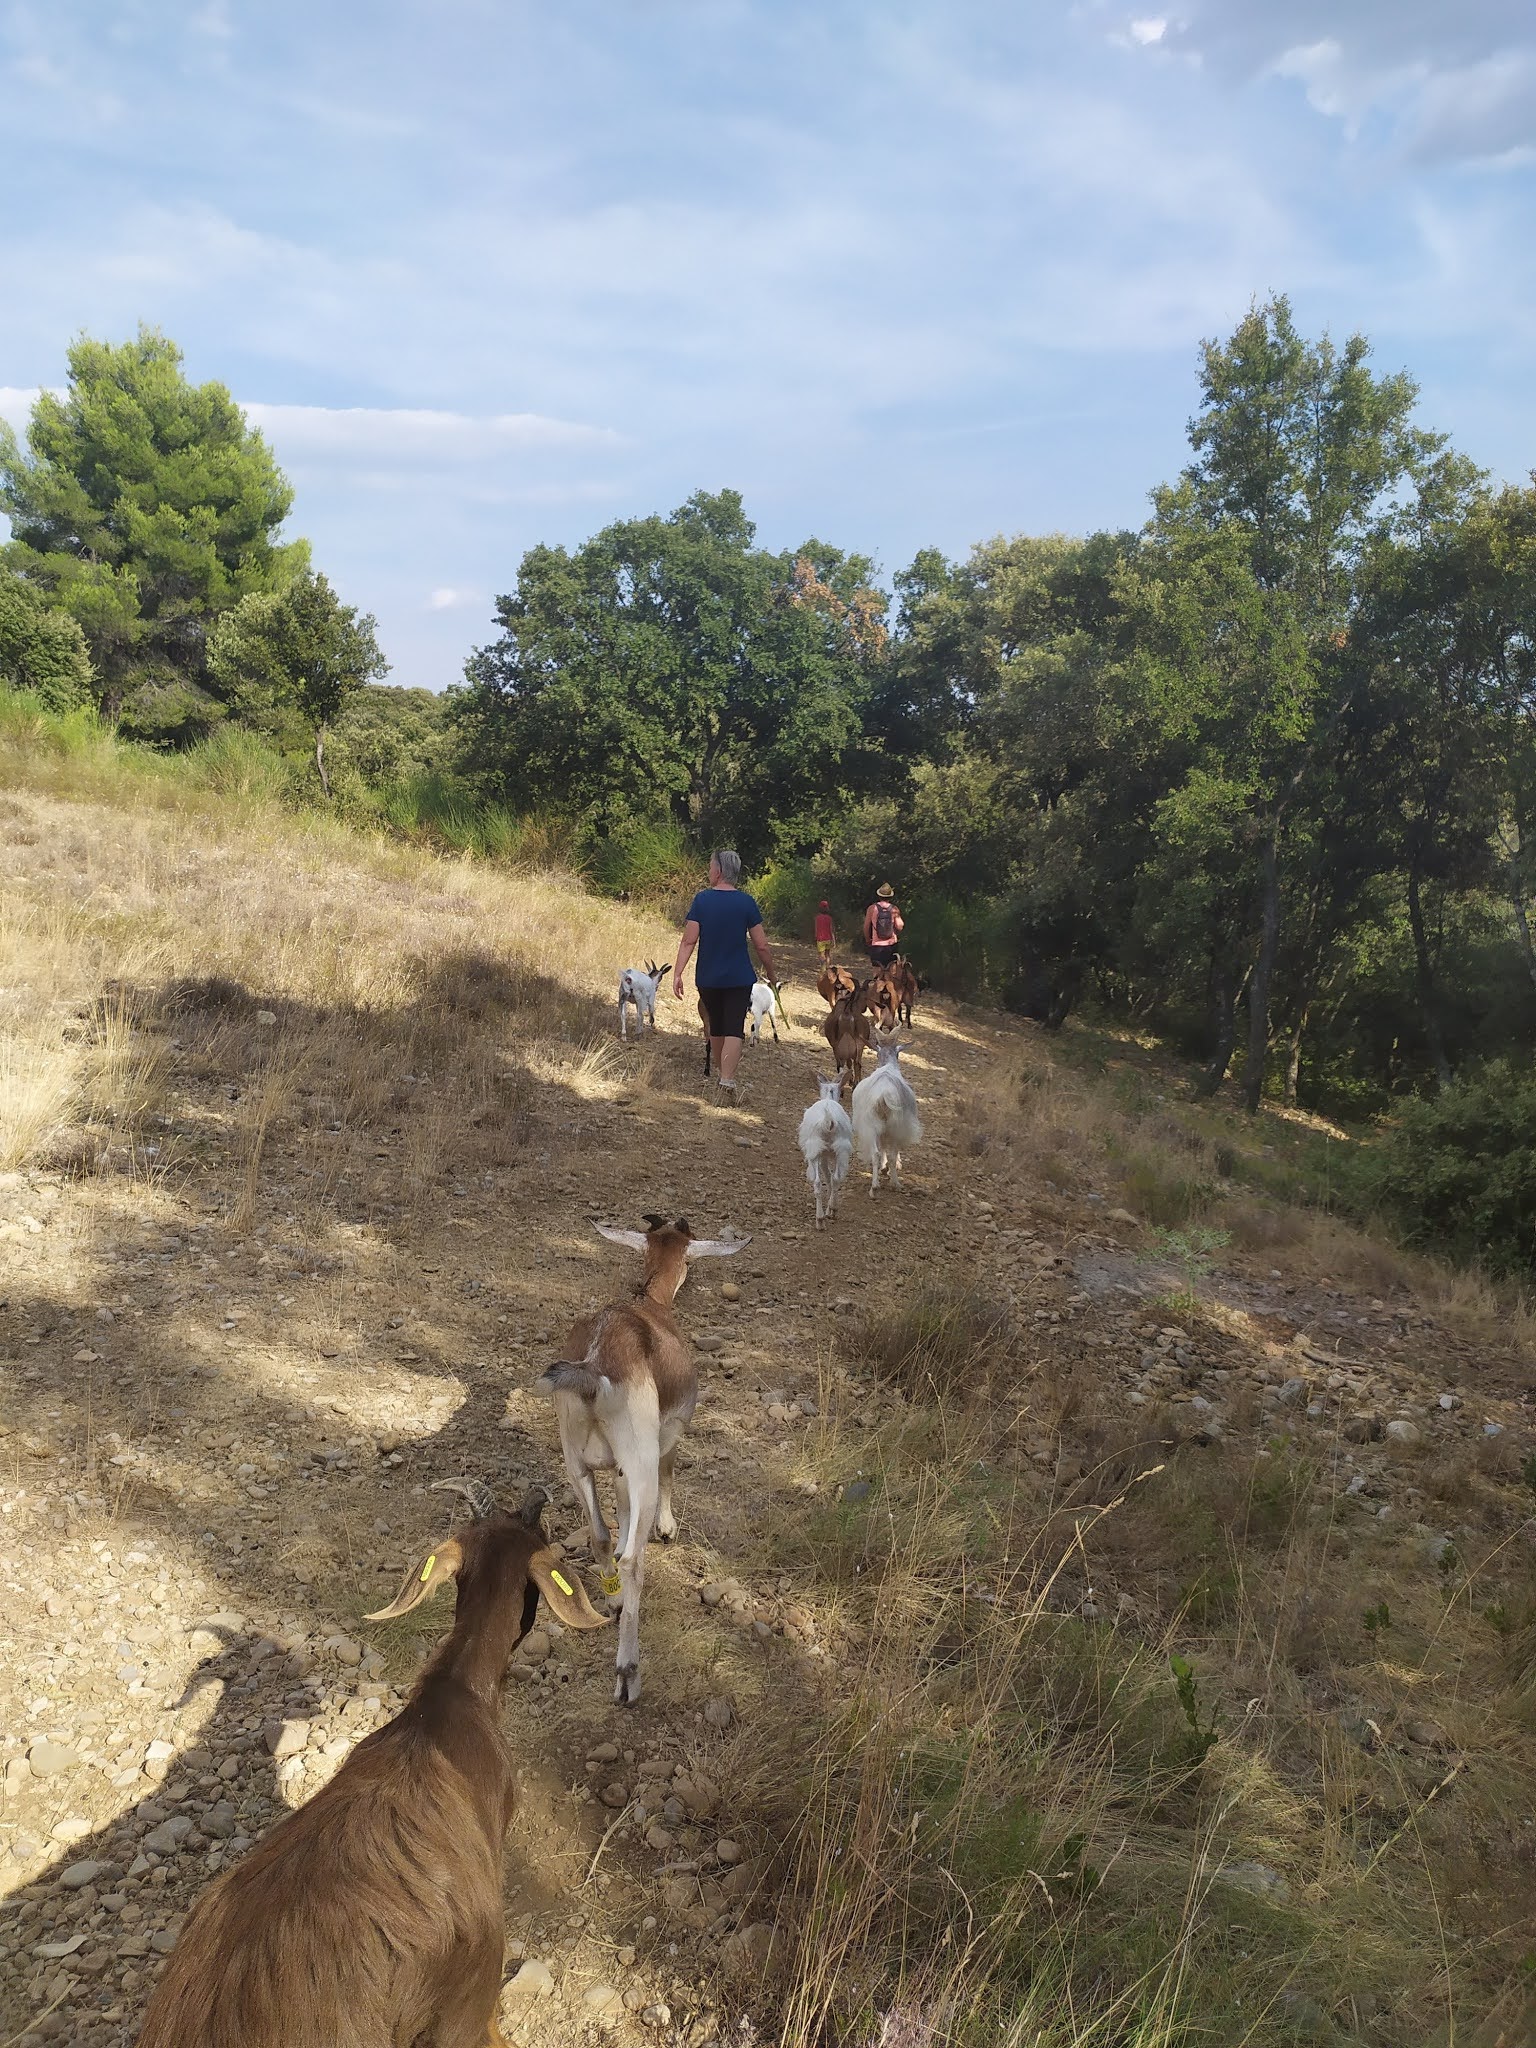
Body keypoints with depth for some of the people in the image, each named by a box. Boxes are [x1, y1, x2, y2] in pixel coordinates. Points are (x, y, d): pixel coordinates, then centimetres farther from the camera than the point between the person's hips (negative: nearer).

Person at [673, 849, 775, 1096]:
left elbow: (689, 941, -12)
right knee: (734, 1029, -2)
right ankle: (727, 1079, -17)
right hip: (739, 978, -1)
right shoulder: (746, 902, -5)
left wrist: (677, 973, -10)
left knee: (715, 1026, 20)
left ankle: (719, 1071, 37)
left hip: (708, 978, 2)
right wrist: (770, 972, 11)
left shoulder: (702, 900, -7)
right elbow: (762, 945, -4)